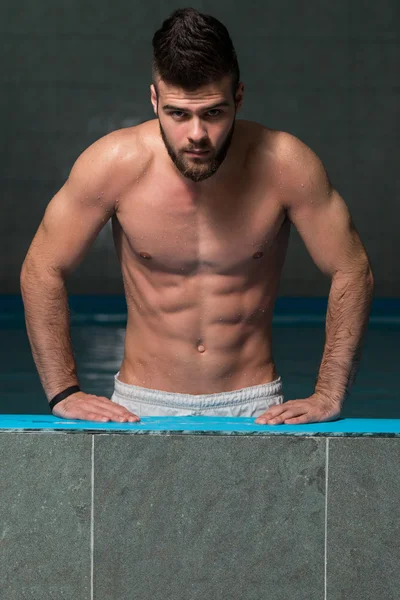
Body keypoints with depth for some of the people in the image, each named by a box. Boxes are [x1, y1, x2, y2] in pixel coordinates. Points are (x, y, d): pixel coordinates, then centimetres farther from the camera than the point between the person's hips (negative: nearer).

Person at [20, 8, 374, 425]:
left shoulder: (284, 165, -10)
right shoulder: (114, 163, -10)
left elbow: (352, 272, 1)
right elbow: (42, 269, 1)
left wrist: (328, 397, -6)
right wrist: (63, 394, -5)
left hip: (253, 407, 0)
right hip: (142, 406, 0)